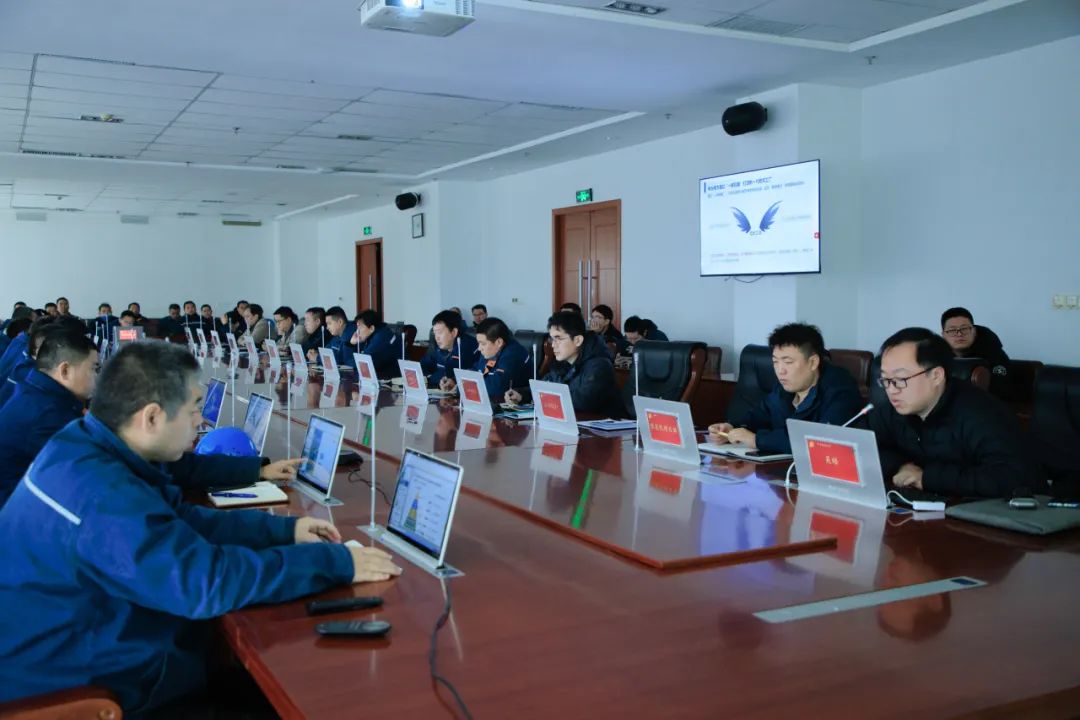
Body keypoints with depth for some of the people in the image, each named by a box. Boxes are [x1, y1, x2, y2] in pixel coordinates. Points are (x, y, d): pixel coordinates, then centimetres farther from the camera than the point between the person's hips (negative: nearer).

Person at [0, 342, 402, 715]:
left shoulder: (87, 448, 1)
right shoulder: (101, 494, -30)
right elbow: (207, 580, -32)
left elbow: (181, 520, 10)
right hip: (69, 680, -9)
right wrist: (334, 562, -24)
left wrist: (284, 529, 3)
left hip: (83, 640, 9)